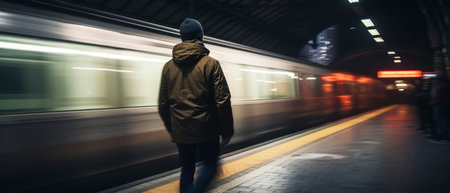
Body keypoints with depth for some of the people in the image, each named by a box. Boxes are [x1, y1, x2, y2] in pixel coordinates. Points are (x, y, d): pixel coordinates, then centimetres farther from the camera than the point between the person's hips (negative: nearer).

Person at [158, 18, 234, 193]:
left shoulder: (168, 66, 5)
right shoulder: (211, 64, -8)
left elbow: (163, 104, 9)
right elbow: (222, 101, -11)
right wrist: (227, 132, -4)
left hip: (180, 132, 4)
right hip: (206, 131, -4)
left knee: (187, 171, 17)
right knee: (210, 166, 13)